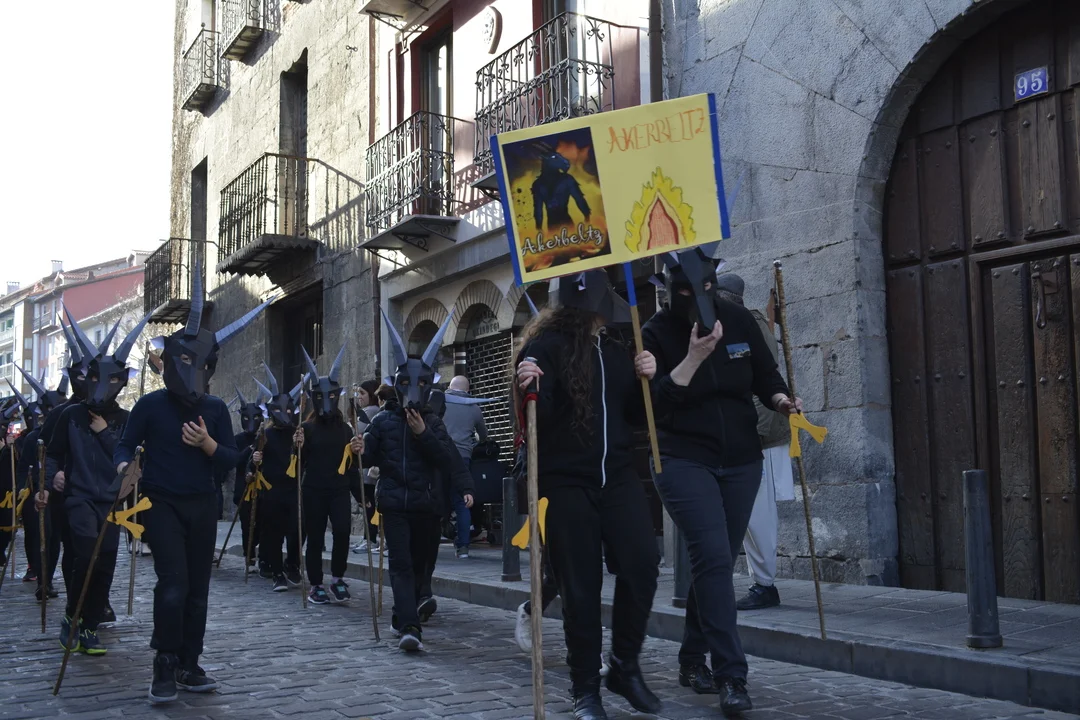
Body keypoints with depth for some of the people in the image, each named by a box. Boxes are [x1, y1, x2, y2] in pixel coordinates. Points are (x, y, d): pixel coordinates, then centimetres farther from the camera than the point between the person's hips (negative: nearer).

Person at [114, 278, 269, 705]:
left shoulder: (215, 409, 3)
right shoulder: (151, 405, -5)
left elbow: (231, 460, 4)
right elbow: (126, 446, 0)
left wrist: (207, 443, -15)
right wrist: (124, 467, -22)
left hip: (202, 506, 4)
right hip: (162, 504, -4)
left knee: (197, 588, 7)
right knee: (174, 582, -17)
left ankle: (189, 666, 17)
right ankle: (165, 666, -4)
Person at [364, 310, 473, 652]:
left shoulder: (433, 422, 7)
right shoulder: (383, 421, 3)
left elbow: (445, 458, -5)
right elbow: (370, 457, 4)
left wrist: (423, 434, -15)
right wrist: (360, 451, -17)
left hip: (426, 504, 3)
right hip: (394, 503, -3)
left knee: (418, 563, 13)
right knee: (401, 563, -12)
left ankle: (402, 615, 31)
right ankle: (411, 627, -19)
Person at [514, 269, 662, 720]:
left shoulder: (617, 349, 12)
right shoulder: (545, 346, -6)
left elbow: (637, 417, 14)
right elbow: (534, 420, -13)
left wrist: (645, 381, -3)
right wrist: (529, 389, -33)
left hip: (617, 475, 4)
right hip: (565, 481, -4)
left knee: (642, 562, -11)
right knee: (581, 586, 0)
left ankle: (625, 666, 10)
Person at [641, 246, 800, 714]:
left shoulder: (738, 321, 1)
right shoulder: (657, 332, -8)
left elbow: (765, 376, 9)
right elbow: (653, 405, -17)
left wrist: (781, 401, -11)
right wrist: (693, 358, -24)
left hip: (741, 461, 4)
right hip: (684, 462, -4)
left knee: (715, 561, 10)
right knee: (714, 558, -16)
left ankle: (692, 660, 26)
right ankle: (731, 675, -12)